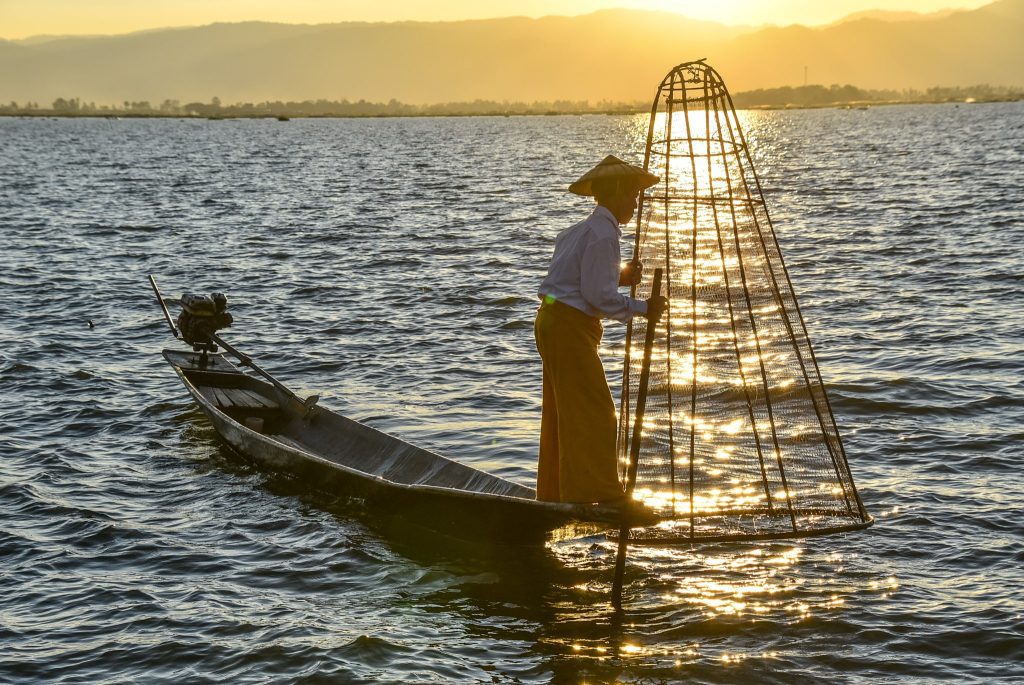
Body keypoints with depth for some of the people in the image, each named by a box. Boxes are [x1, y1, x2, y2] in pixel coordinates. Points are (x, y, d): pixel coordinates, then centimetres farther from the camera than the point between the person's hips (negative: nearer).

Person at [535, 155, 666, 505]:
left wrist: (620, 277, 14)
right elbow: (599, 297, -20)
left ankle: (555, 489, 24)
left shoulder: (579, 231, 16)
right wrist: (643, 308, -9)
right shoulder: (602, 234, -15)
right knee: (594, 411, -7)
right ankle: (603, 494, -5)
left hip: (553, 320, 11)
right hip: (570, 327, -11)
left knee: (562, 409, 16)